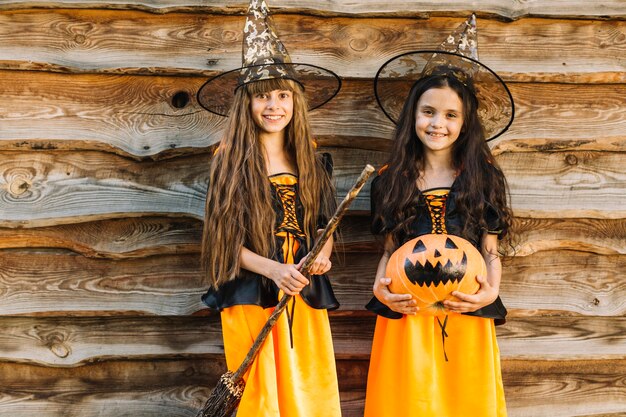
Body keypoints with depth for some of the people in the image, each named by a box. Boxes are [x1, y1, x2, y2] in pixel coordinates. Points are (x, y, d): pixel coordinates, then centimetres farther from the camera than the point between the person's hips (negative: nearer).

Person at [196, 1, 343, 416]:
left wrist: (322, 254, -8)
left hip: (306, 296, 4)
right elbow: (225, 237, -5)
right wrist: (273, 270, -19)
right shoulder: (231, 160, -3)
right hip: (252, 297, -3)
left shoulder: (310, 159, 9)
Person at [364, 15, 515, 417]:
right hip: (407, 315, 1)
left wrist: (491, 291, -13)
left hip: (466, 316, 0)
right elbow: (390, 249, 10)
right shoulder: (392, 180, 6)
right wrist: (380, 287, -8)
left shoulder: (483, 176, 3)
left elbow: (491, 251, 4)